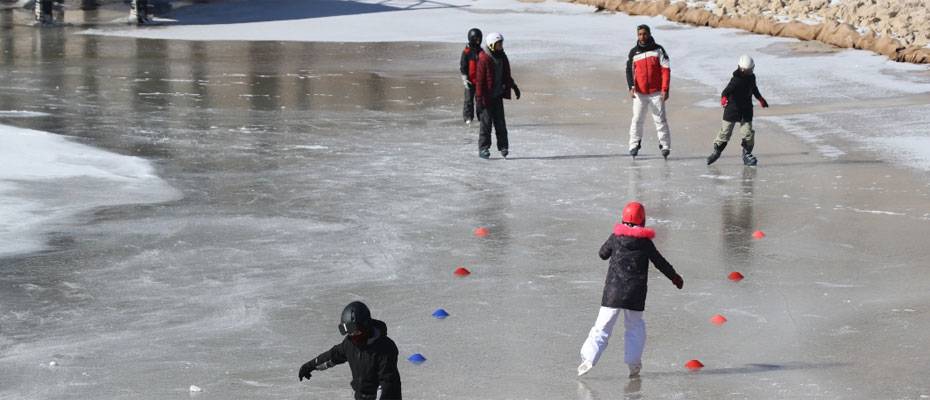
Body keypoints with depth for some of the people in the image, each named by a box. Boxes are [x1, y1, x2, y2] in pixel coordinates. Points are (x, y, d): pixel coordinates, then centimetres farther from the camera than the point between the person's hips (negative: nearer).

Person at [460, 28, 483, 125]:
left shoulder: (480, 51, 10)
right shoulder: (466, 52, -7)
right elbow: (462, 66, -7)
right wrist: (465, 79, -13)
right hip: (470, 80, -5)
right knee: (469, 100, -1)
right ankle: (468, 117, 3)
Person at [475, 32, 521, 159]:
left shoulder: (502, 57, 8)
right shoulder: (484, 59, -16)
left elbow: (506, 75, 22)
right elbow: (479, 80, -17)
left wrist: (514, 87, 22)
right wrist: (479, 99, -19)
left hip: (498, 96, 7)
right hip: (486, 96, -7)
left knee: (500, 122, 8)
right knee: (486, 123, -1)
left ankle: (503, 146, 14)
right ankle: (483, 149, 6)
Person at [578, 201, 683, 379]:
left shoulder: (616, 237, 0)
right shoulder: (645, 242, -1)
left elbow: (603, 254, 15)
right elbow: (660, 262, 7)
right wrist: (675, 277, 21)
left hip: (613, 291, 0)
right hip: (635, 295, 0)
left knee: (602, 326, 1)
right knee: (635, 325, 17)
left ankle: (589, 357, -13)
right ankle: (633, 362, 10)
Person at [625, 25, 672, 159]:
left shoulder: (658, 50, -1)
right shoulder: (633, 52, 6)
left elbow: (665, 70, -3)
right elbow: (630, 71, 8)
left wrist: (665, 89, -10)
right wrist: (631, 87, -8)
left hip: (656, 92, -2)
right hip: (640, 93, 2)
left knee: (660, 119, -3)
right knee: (637, 119, 0)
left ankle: (665, 146, 2)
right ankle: (634, 145, 9)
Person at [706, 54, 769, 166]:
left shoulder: (751, 77, 3)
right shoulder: (736, 79, -19)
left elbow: (754, 89, 24)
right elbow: (727, 90, -31)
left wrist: (761, 99, 33)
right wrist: (724, 98, -52)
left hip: (746, 111, 5)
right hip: (732, 109, -5)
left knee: (748, 133, -1)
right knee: (725, 131, 2)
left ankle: (747, 153, 14)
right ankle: (717, 151, 19)